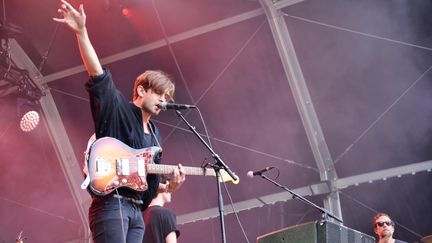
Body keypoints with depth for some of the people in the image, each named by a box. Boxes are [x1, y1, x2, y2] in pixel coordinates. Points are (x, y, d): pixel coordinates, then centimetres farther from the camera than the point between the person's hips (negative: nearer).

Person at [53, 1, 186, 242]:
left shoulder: (155, 134, 22)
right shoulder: (118, 109, 2)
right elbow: (99, 75, -13)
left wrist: (171, 185, 6)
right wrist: (81, 32, -24)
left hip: (136, 210, 8)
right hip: (111, 204, -8)